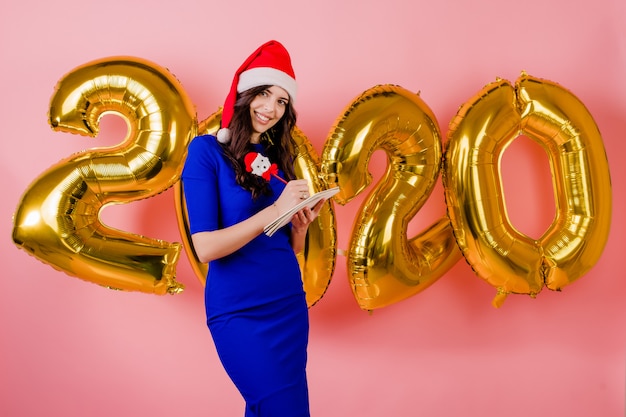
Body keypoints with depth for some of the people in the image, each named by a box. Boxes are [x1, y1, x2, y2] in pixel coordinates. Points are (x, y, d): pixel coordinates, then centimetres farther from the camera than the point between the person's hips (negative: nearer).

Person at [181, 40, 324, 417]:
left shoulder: (278, 157, 8)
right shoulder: (207, 150, -9)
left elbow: (291, 248, 11)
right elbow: (205, 247, -18)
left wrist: (302, 223, -10)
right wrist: (274, 210, -23)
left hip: (291, 304, 6)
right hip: (238, 312, -6)